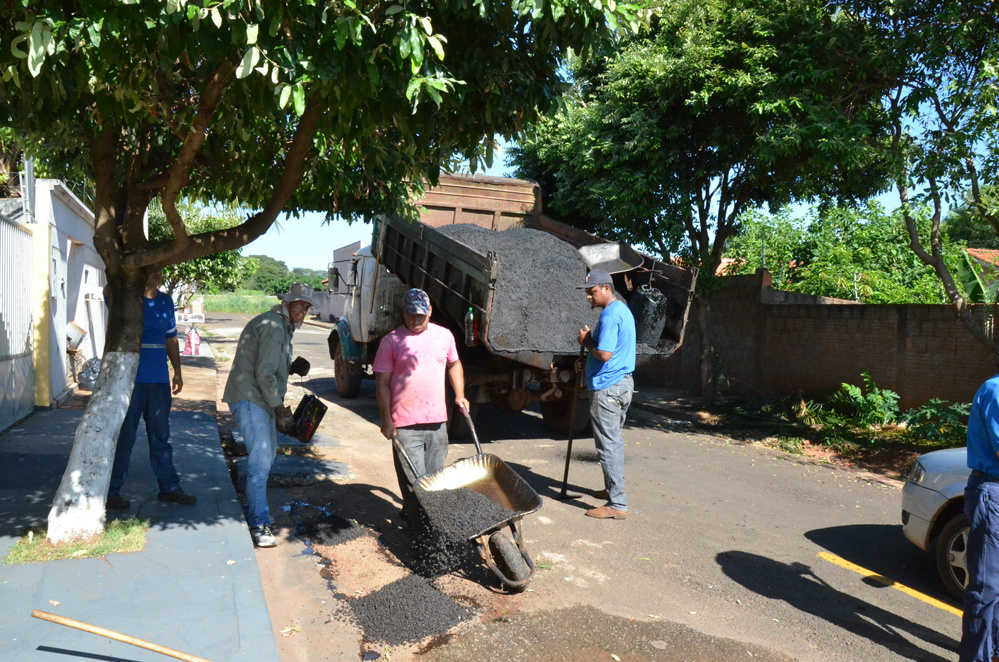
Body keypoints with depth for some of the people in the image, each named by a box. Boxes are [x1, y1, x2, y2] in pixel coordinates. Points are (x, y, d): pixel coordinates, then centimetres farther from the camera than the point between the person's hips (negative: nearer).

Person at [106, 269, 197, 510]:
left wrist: (177, 371, 16)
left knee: (161, 436, 13)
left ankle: (169, 487, 21)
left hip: (159, 380, 5)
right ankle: (110, 492, 12)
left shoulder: (166, 301, 14)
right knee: (124, 436, 0)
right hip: (131, 379, -5)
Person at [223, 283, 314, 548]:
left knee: (267, 454, 19)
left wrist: (290, 368, 5)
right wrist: (279, 408, -18)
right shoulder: (273, 326, -16)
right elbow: (264, 373, -21)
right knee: (260, 459, -14)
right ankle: (259, 524, -9)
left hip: (261, 399, 11)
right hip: (249, 399, -11)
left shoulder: (282, 327, 18)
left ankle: (253, 509, 34)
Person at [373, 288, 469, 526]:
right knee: (414, 481, -3)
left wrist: (459, 395, 15)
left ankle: (410, 513, 30)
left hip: (438, 421, 4)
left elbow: (454, 364, 26)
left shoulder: (444, 335, 10)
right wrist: (386, 419, -8)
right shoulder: (392, 341, -2)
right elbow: (382, 383, -2)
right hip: (405, 425, -4)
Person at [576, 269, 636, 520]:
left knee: (608, 445, -6)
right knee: (615, 440, 21)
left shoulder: (610, 315, -19)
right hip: (623, 382, 11)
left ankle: (617, 504, -2)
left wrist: (586, 342, -9)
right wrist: (590, 341, 10)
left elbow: (604, 353, -25)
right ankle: (614, 489, 34)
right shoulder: (624, 310, 15)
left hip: (607, 387, -11)